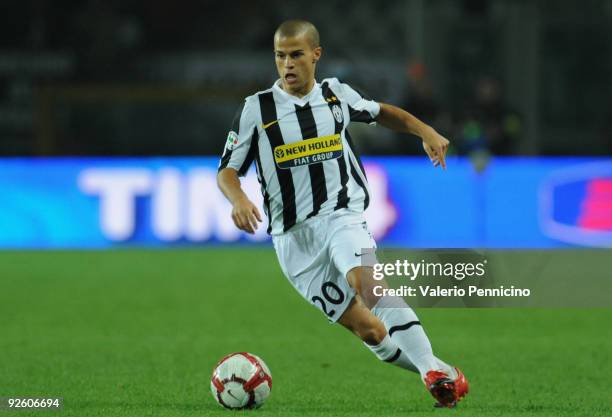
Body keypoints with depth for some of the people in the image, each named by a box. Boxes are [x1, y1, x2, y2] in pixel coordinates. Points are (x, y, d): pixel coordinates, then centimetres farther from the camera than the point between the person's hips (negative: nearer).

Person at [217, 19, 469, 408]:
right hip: (294, 237, 0)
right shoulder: (257, 109, 0)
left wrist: (426, 132, 11)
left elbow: (382, 112, 26)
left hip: (342, 216, 0)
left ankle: (433, 367, -38)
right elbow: (227, 171, 2)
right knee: (367, 329, -9)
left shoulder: (336, 94, 7)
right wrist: (239, 200, -19)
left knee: (365, 281, -33)